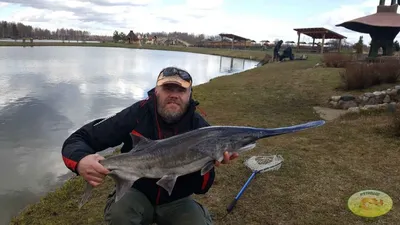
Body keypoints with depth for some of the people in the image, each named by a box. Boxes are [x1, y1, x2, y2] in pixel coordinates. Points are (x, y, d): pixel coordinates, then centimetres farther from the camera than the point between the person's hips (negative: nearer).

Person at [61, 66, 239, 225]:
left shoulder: (200, 127, -15)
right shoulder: (136, 115, -17)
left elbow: (201, 188, -14)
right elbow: (78, 139, -16)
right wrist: (81, 161, -40)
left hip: (176, 200, 2)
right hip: (137, 191, -2)